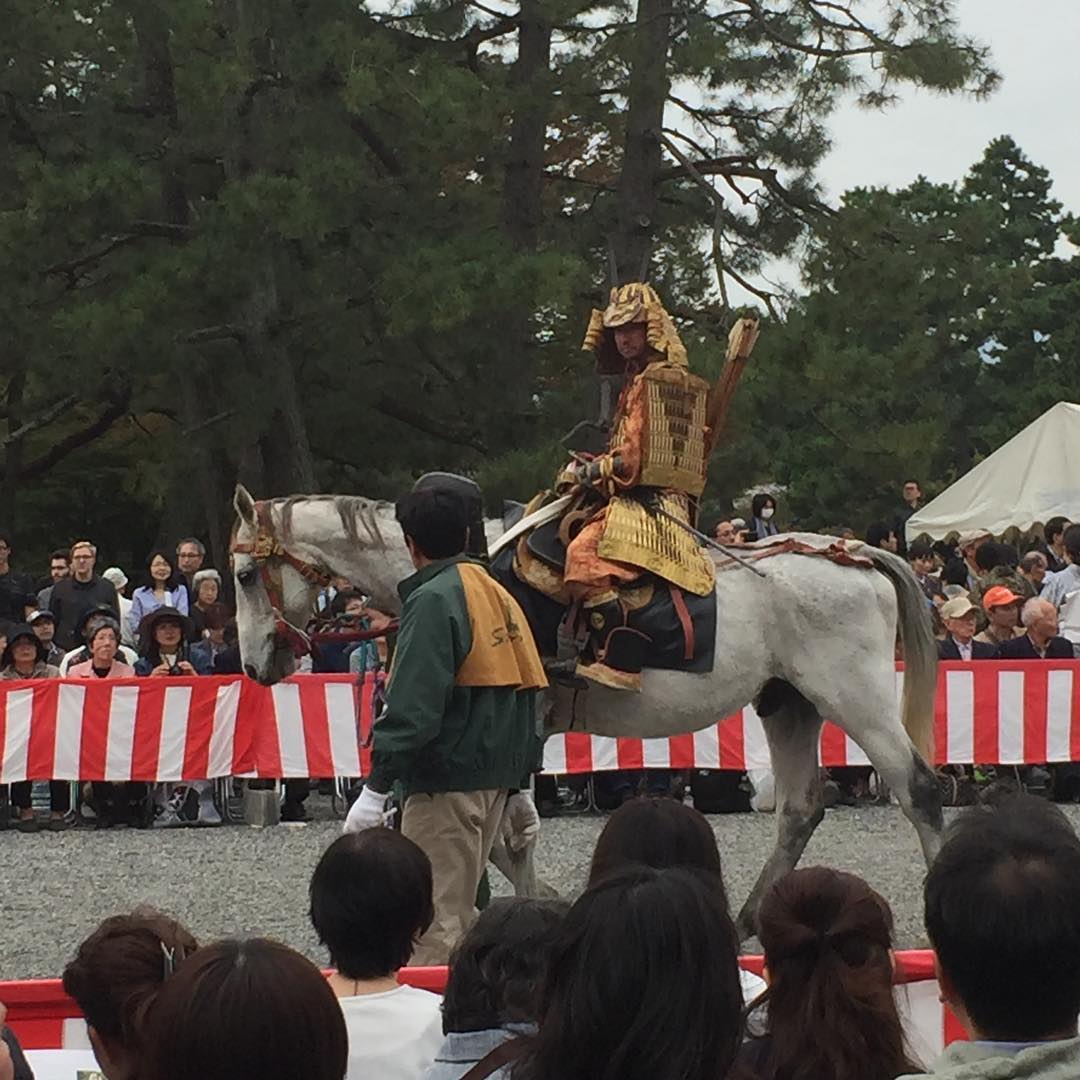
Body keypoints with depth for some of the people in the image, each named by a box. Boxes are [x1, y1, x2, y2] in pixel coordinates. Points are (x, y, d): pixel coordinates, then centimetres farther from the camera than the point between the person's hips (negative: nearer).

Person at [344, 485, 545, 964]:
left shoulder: (433, 600, -13)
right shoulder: (499, 596, 14)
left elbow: (412, 707, -22)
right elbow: (526, 693, 19)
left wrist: (376, 787, -22)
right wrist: (518, 786, 25)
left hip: (447, 782, -9)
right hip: (495, 779, 9)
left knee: (434, 924, -9)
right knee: (459, 915, 18)